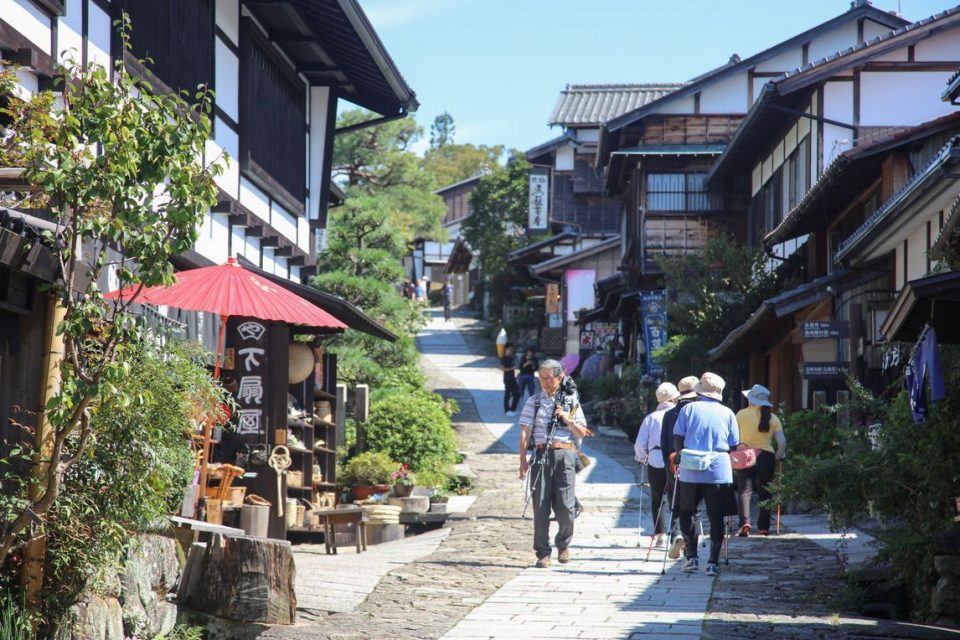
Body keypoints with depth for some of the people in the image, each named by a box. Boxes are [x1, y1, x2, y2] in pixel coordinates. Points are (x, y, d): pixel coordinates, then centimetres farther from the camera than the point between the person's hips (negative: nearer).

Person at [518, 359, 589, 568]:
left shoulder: (571, 401, 11)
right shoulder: (534, 402, 9)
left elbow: (582, 433, 12)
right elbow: (525, 432, 4)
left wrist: (568, 420, -6)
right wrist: (523, 460, -4)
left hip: (565, 455, 0)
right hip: (542, 455, 0)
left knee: (566, 506, -5)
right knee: (541, 506, -2)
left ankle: (563, 544, 19)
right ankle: (543, 552, 5)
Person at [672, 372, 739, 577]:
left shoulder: (689, 409, 2)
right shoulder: (727, 414, 5)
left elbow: (678, 439, 1)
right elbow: (733, 445, 7)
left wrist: (680, 457, 16)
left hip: (690, 471, 0)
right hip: (719, 472, 0)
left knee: (687, 513, 15)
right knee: (716, 517, 5)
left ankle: (692, 558, 9)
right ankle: (713, 563, 1)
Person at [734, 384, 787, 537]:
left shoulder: (741, 414, -2)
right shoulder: (773, 418, 3)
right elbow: (782, 441, -1)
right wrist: (781, 454, 14)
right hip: (766, 456, 2)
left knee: (744, 491, -1)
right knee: (765, 493, 11)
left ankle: (744, 522, -19)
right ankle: (764, 527, 10)